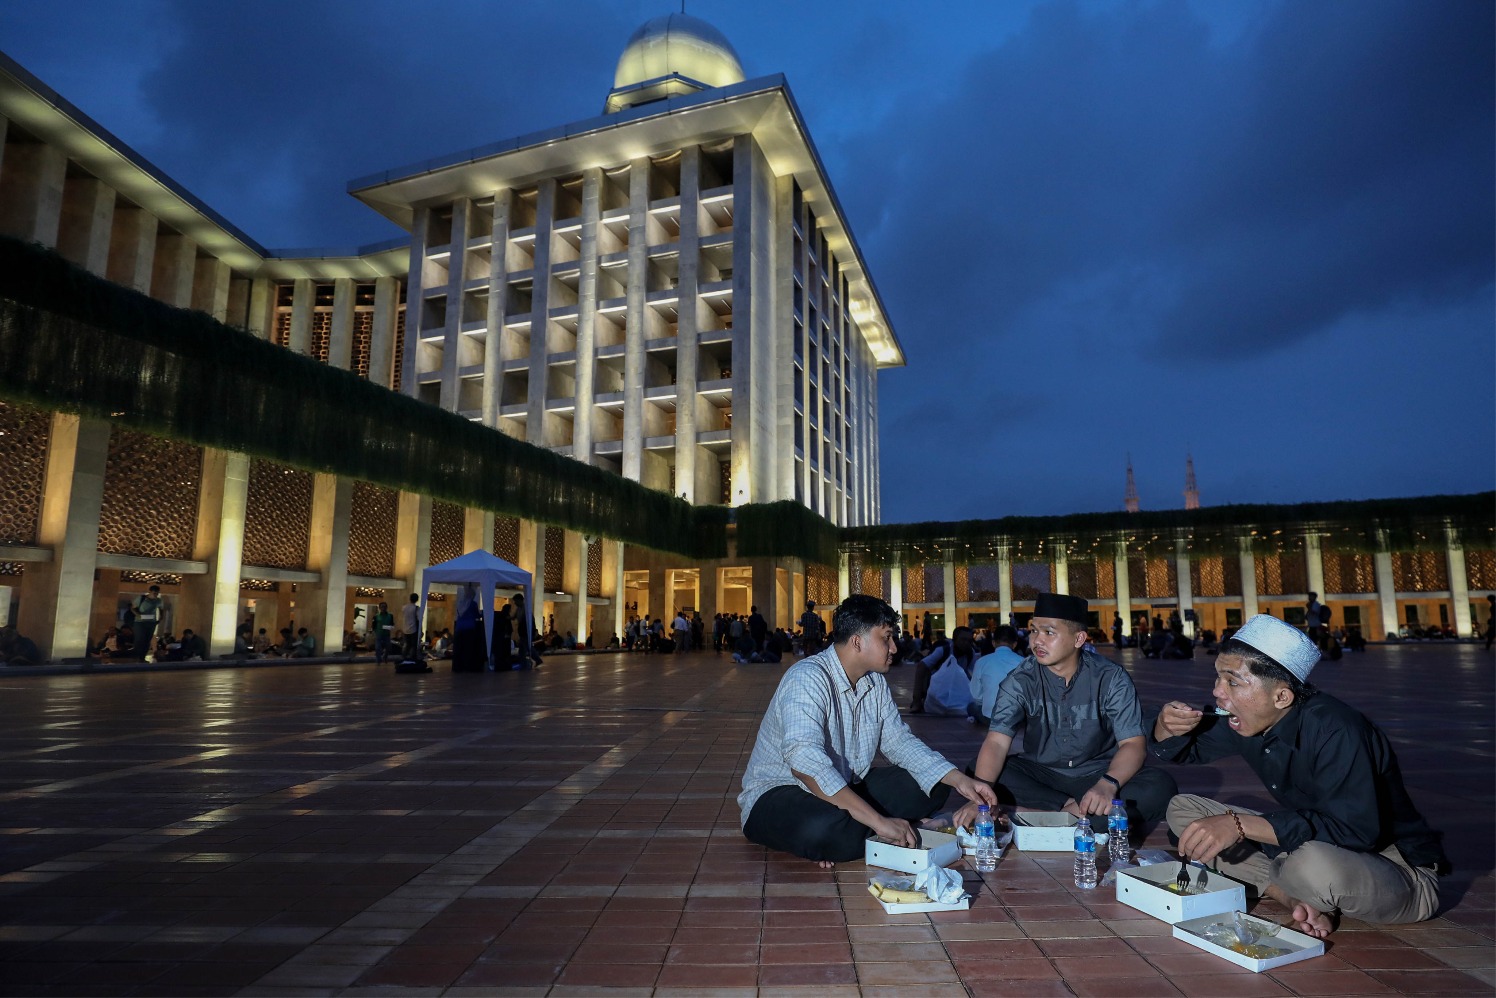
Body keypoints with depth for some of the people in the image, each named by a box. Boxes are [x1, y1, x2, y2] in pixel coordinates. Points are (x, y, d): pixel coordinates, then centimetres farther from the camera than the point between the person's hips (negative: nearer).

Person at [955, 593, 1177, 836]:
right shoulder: (1020, 681, -11)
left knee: (1161, 786, -27)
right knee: (981, 771, -25)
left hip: (1098, 774, 0)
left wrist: (1108, 784, -37)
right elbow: (997, 742, -20)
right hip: (1041, 775, 1)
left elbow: (1133, 743, -15)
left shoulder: (1110, 678, -10)